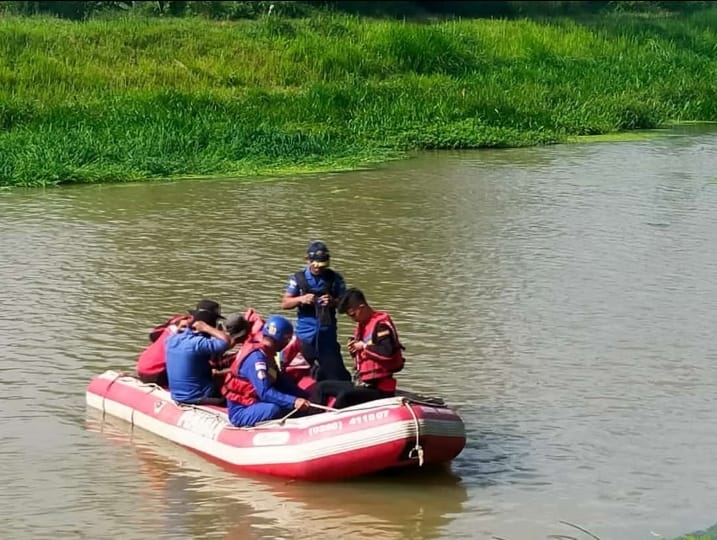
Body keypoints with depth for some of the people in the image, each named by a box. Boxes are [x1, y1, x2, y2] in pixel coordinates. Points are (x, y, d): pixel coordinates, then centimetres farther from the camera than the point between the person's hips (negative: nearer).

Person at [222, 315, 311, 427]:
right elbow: (265, 393, -29)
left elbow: (281, 381, 10)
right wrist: (294, 401, -35)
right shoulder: (256, 357, -22)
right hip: (240, 412, -10)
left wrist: (305, 396, 0)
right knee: (276, 408, -34)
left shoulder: (265, 353, 8)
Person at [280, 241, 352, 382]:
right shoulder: (298, 278, 3)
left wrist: (333, 302, -19)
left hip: (327, 332, -1)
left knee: (336, 373, -8)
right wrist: (301, 299, -17)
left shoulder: (335, 279, 2)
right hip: (305, 334, 1)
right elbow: (284, 303, 2)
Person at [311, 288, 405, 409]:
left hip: (380, 388, -11)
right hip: (362, 384, 11)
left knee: (345, 396, -34)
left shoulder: (381, 324, -13)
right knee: (321, 387, 11)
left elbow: (388, 352, -29)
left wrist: (364, 346, -16)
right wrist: (354, 350, 3)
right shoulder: (361, 325, 15)